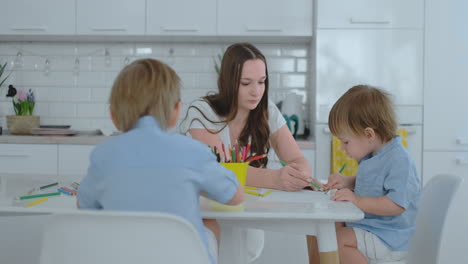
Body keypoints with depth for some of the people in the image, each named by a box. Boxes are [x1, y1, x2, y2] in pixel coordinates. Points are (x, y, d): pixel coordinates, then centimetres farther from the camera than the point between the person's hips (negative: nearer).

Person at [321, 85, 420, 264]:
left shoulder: (399, 160, -23)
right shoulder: (372, 157, 8)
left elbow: (396, 205, -31)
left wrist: (358, 200, -32)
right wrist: (347, 182, 9)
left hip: (388, 238, -10)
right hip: (368, 224, 10)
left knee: (337, 238, -23)